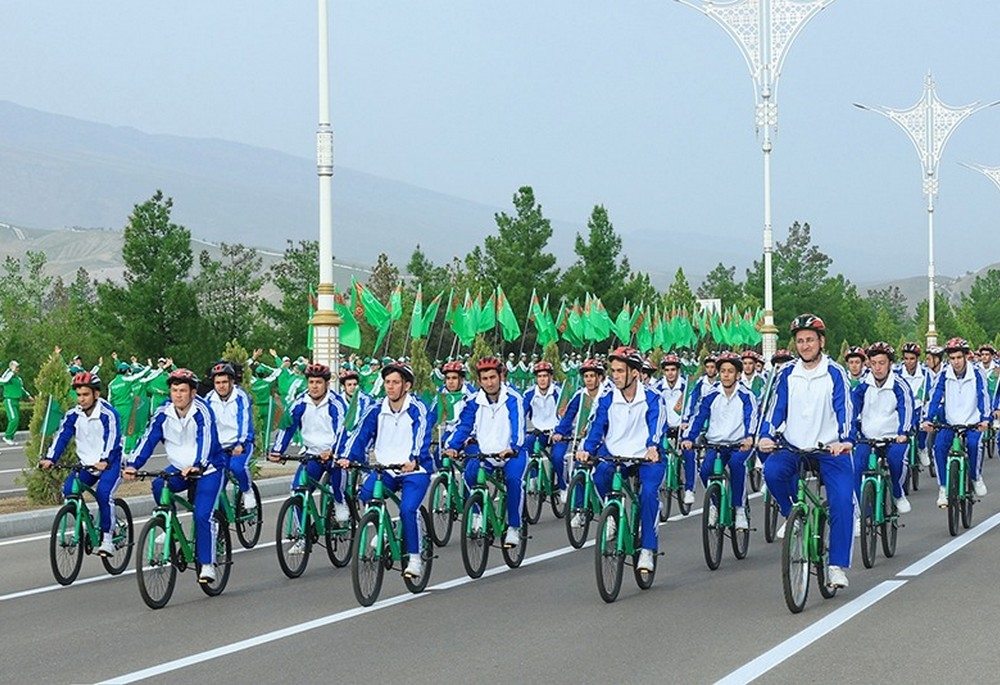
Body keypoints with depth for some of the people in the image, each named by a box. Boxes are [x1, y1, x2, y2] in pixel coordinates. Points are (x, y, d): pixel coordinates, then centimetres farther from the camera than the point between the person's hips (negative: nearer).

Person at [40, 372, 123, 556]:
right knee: (68, 491, -16)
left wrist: (104, 461, -42)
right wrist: (50, 459, -22)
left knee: (103, 493, -28)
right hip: (86, 465, 5)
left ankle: (107, 539, -15)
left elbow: (112, 439, -25)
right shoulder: (73, 415, 0)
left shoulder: (108, 414, -15)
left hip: (109, 464, -5)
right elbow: (62, 437, -7)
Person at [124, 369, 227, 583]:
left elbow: (205, 440, -32)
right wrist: (132, 464, -28)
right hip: (178, 468, 4)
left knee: (202, 516, -18)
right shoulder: (163, 413, -7)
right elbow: (148, 439, -12)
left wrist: (197, 466, -49)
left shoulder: (201, 412, -19)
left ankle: (207, 563, -6)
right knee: (159, 486, -26)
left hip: (207, 469, -4)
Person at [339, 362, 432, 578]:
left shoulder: (417, 409, -9)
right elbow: (361, 434, -6)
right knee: (364, 497, -21)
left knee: (407, 509, -24)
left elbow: (421, 437, -22)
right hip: (385, 470, 4)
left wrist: (414, 460, -41)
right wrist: (349, 457, -23)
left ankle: (415, 559, -7)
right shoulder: (377, 410, 3)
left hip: (415, 471, -4)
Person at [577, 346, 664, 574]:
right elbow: (597, 426, -4)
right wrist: (587, 450, -23)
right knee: (600, 474, -30)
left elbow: (655, 425, -16)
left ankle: (647, 549, -16)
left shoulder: (651, 399, -2)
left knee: (648, 493, -27)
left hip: (646, 459, -2)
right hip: (615, 456, 2)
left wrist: (652, 447, -37)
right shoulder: (607, 401, 5)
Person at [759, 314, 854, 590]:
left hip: (831, 451, -2)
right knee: (772, 470, -29)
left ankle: (837, 566, -7)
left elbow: (843, 409, -12)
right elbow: (776, 408, 3)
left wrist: (844, 440, -29)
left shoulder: (835, 373, -3)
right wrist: (766, 436, -16)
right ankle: (792, 515, -2)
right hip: (793, 448, 2)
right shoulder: (786, 374, 4)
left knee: (842, 502, -17)